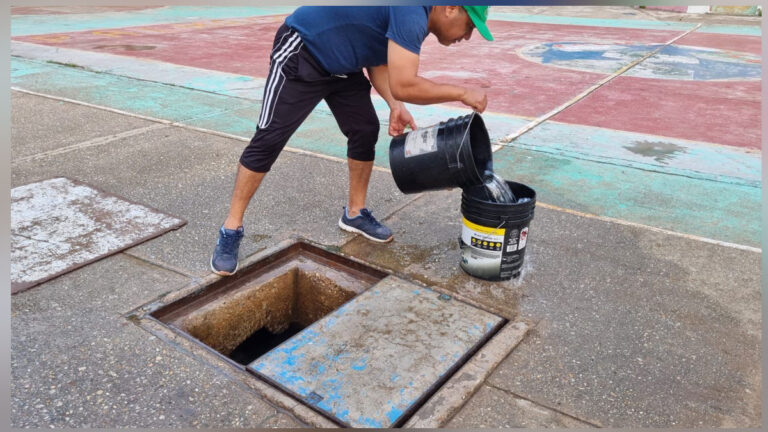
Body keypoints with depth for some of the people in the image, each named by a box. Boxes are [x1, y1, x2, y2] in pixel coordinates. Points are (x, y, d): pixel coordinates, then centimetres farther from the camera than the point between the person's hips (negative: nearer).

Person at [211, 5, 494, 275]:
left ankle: (354, 213, 21)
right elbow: (403, 85, -36)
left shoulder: (415, 18, 4)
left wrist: (396, 107, -7)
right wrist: (461, 94, -24)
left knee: (365, 131, 6)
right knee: (268, 140, -10)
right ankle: (231, 230, 0)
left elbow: (378, 63, 7)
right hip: (301, 54, -9)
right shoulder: (413, 13, -27)